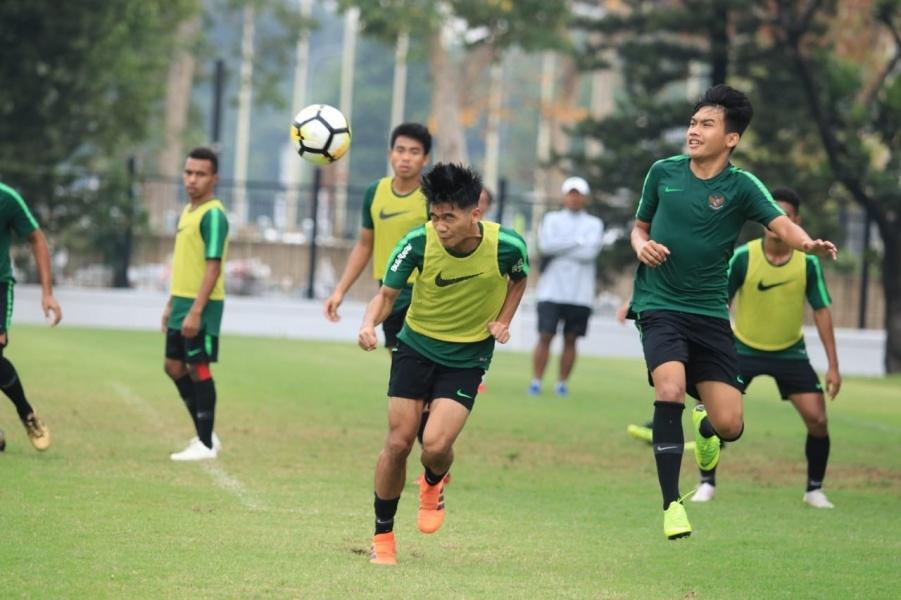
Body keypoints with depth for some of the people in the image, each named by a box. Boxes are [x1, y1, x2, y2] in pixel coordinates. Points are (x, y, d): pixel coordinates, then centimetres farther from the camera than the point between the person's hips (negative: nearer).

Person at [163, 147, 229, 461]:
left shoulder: (213, 215, -15)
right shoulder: (187, 211, 14)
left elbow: (213, 266, -20)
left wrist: (196, 311, -24)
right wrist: (172, 303, 21)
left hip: (202, 305, -9)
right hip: (182, 302, 9)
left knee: (198, 368, -5)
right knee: (174, 366, 13)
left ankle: (206, 444, 2)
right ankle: (204, 434, 23)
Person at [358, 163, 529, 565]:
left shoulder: (506, 246, -18)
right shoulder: (418, 243, -19)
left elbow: (518, 279, 7)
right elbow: (387, 293, -10)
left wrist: (503, 321, -7)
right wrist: (370, 323, -30)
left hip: (468, 356, -1)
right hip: (416, 346, 1)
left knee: (435, 445, -17)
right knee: (398, 442, -2)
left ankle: (434, 483, 22)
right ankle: (383, 536, 18)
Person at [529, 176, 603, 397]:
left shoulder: (594, 224, 9)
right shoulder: (551, 219, 10)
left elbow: (591, 251, -8)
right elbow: (545, 244, -9)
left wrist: (560, 249, -7)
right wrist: (578, 241, -8)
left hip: (580, 293, 1)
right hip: (551, 289, -1)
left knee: (570, 339, 3)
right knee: (545, 336, -7)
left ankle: (562, 383, 9)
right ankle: (536, 381, -3)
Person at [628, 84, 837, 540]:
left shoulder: (741, 187, -4)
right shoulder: (663, 172, 3)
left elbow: (782, 225, -20)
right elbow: (640, 225, 18)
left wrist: (808, 244, -41)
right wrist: (641, 245, -6)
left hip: (710, 314, 0)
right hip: (660, 307, 0)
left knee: (729, 425, -5)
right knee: (671, 389, -27)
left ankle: (703, 425, 37)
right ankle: (672, 505, -16)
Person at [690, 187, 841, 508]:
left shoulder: (808, 262, -11)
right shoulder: (743, 257, -15)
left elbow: (821, 311, -4)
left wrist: (833, 365, -7)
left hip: (790, 352, 1)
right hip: (744, 348, -1)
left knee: (817, 419, -9)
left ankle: (815, 489, 11)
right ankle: (707, 483, 4)